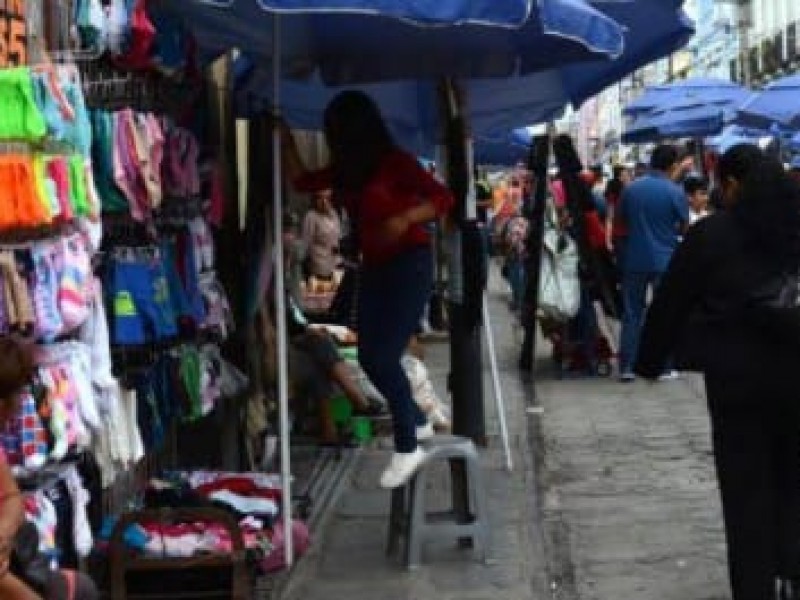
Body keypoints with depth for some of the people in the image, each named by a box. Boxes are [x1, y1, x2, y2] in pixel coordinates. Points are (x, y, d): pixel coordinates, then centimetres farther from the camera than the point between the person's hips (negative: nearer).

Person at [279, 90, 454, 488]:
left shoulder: (395, 161, -12)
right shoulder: (347, 170, 9)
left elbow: (444, 198, -17)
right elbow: (301, 180, 20)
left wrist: (404, 219, -31)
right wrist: (285, 139, 15)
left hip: (409, 265, -8)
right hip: (373, 268, 8)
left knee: (382, 357, -13)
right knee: (369, 357, 7)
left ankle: (407, 446, -1)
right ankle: (417, 422, 27)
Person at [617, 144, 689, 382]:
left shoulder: (631, 189, 0)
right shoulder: (675, 192, -10)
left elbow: (622, 220, 10)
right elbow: (684, 227, -2)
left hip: (634, 260, 3)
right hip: (664, 261, -3)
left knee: (632, 313, 8)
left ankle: (626, 366, 7)